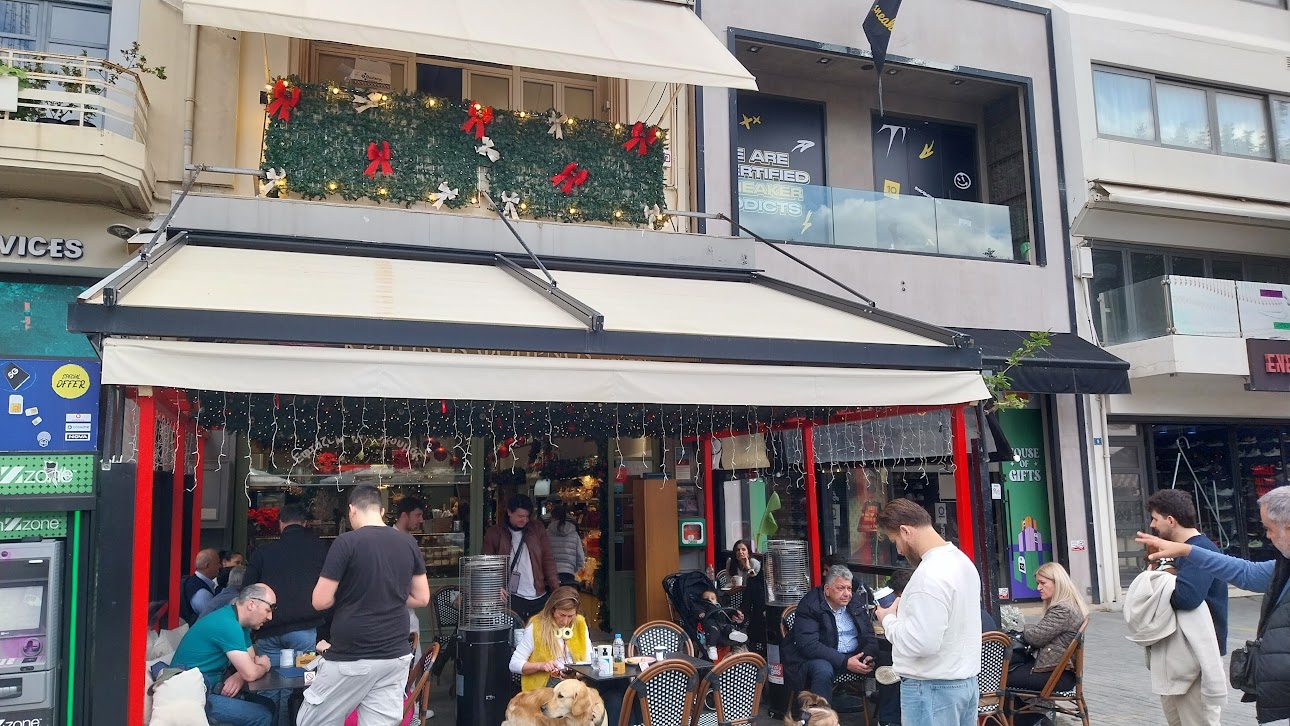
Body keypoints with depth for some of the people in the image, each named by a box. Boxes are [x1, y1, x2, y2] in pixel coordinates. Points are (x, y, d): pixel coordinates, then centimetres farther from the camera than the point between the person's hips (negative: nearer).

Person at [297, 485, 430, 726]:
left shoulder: (347, 542, -10)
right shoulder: (409, 543, 4)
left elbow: (320, 601, -10)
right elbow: (422, 598, 10)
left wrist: (347, 593, 9)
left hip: (352, 658, -5)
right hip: (396, 656, 5)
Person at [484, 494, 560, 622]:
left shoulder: (537, 528, 6)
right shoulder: (494, 533, 1)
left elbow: (548, 559, 5)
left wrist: (556, 590, -5)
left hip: (540, 597, 3)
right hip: (512, 598, -2)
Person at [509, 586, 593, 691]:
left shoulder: (580, 624, 9)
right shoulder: (536, 627, -3)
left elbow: (589, 662, 13)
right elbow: (514, 664, -2)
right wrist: (540, 666, -18)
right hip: (543, 684, -3)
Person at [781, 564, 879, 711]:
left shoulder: (854, 604, 6)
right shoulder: (809, 606, -14)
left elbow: (869, 635, 9)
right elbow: (809, 646, -24)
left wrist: (868, 656, -15)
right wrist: (845, 662, -30)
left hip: (853, 657, 6)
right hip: (816, 659, -6)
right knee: (824, 670, -38)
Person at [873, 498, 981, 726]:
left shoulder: (929, 574, -23)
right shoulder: (962, 560, 8)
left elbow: (921, 643, -25)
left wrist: (889, 619, -10)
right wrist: (905, 610, 10)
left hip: (932, 689, -9)